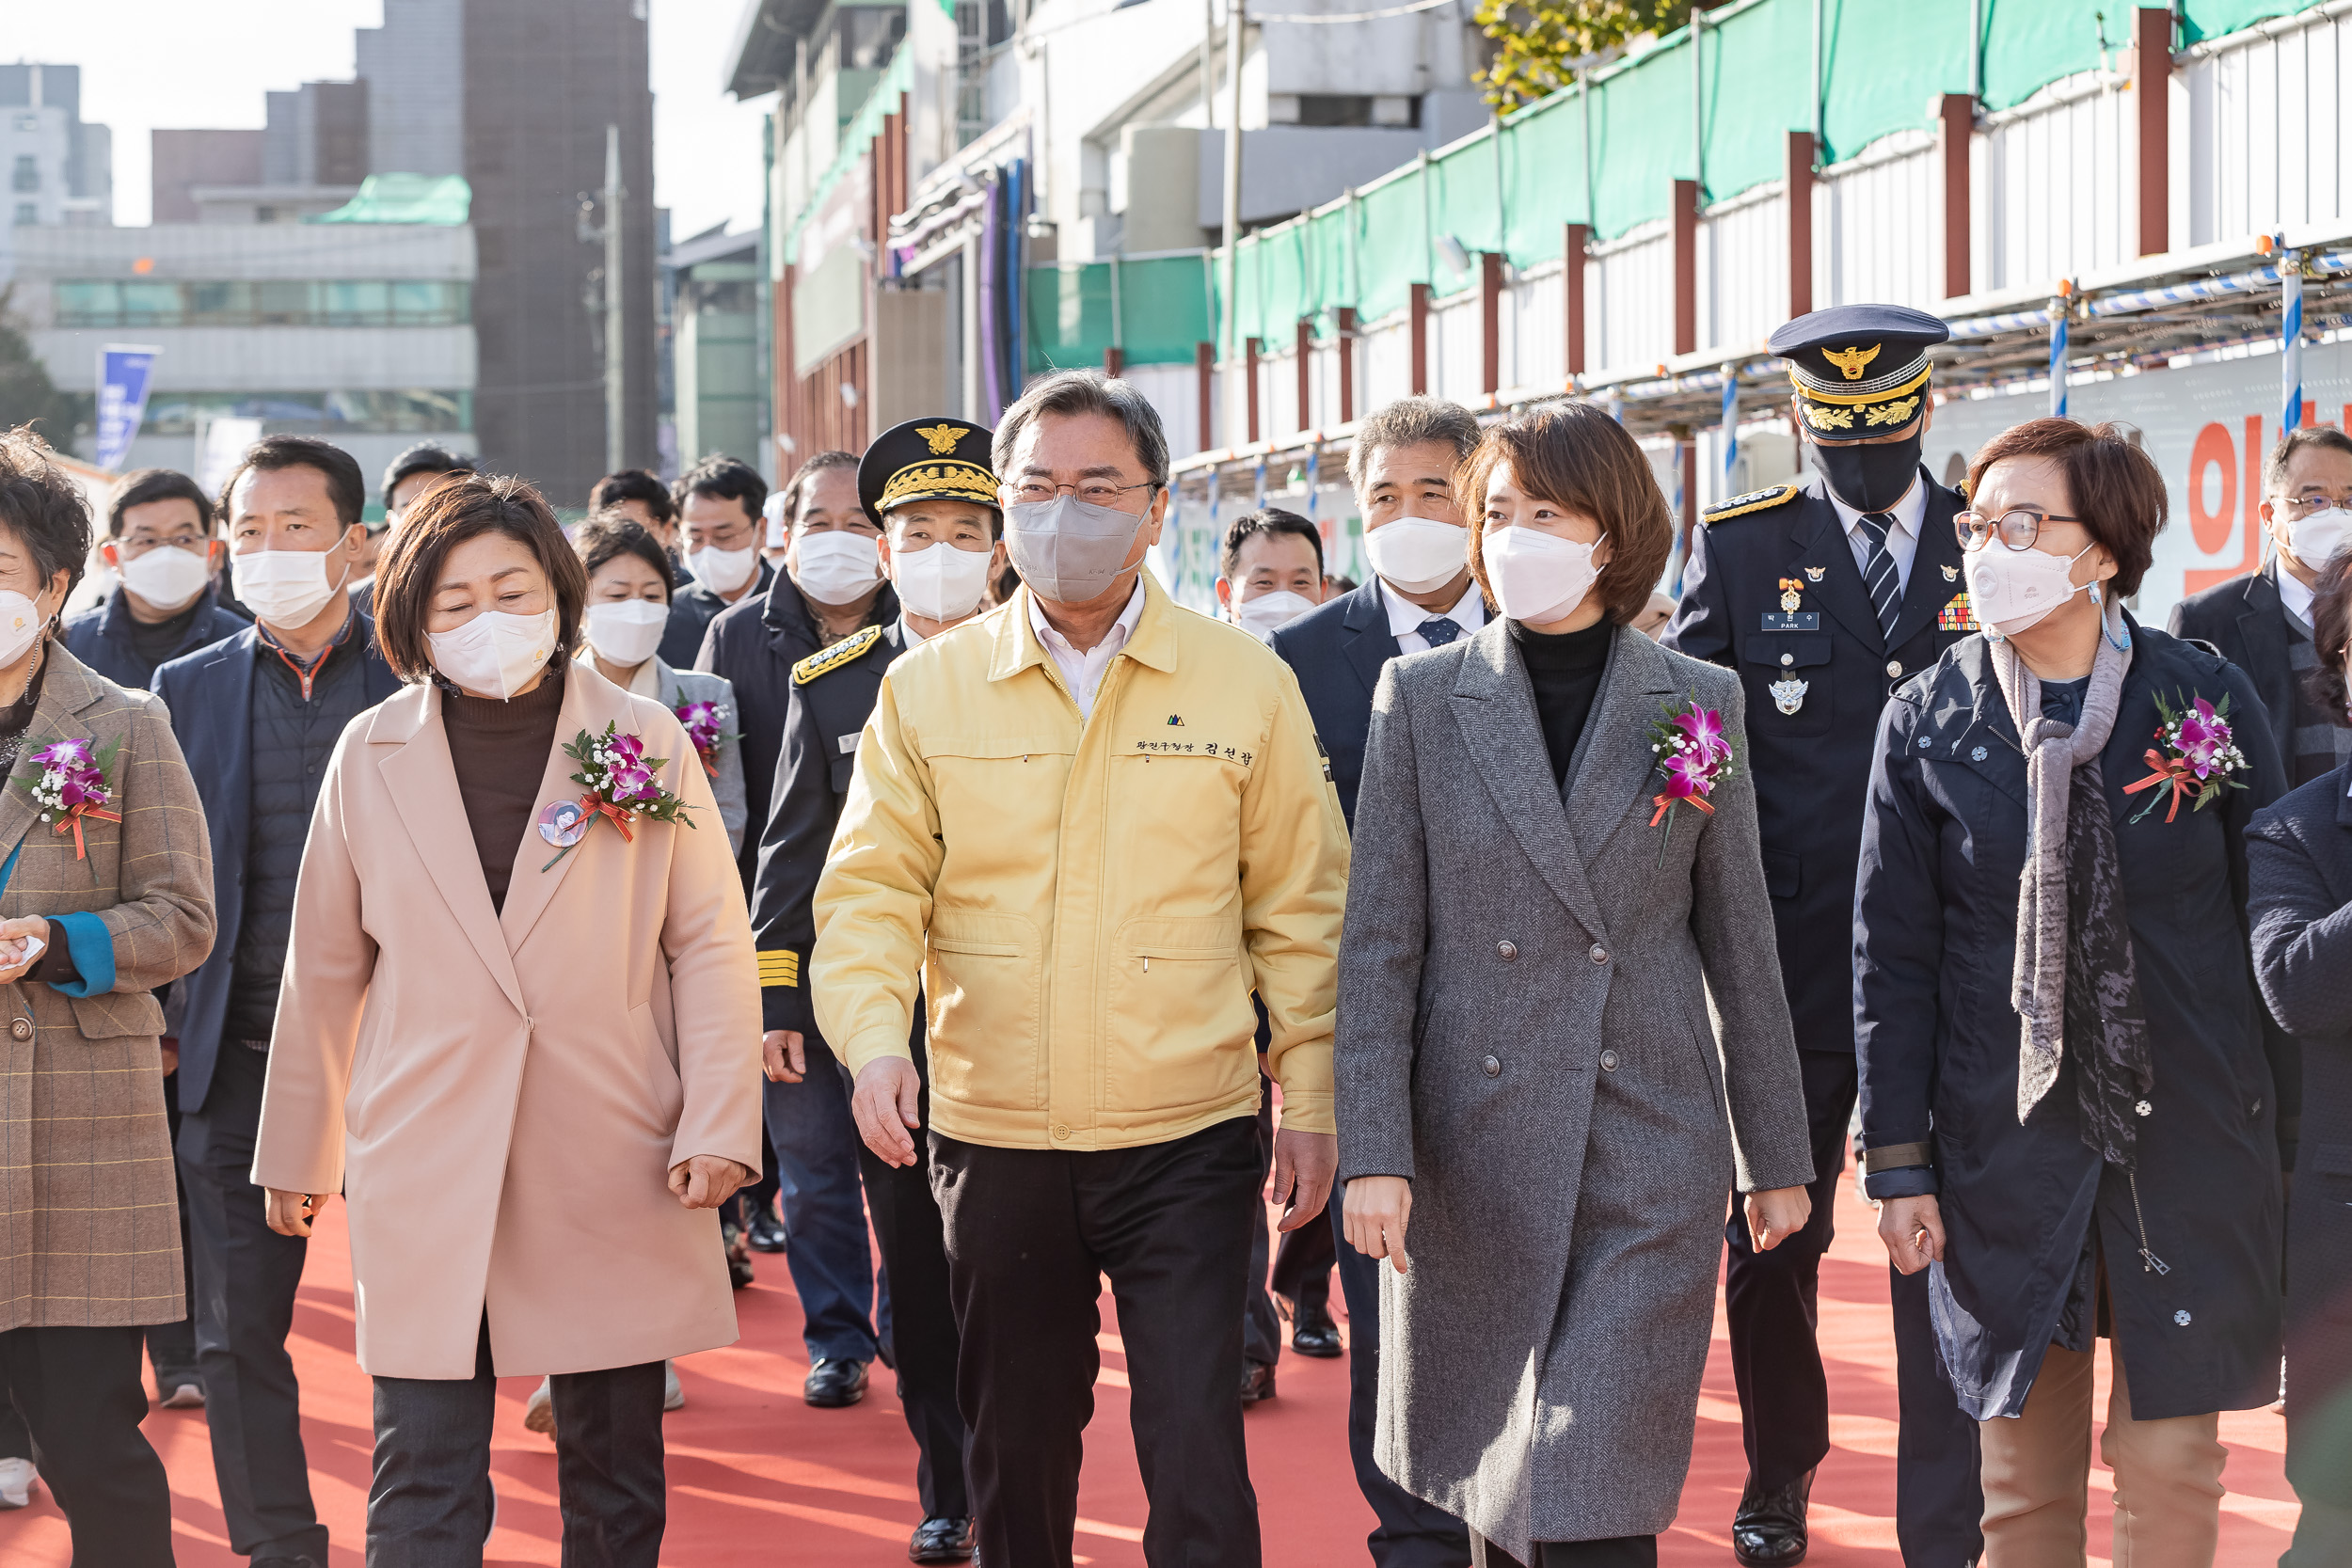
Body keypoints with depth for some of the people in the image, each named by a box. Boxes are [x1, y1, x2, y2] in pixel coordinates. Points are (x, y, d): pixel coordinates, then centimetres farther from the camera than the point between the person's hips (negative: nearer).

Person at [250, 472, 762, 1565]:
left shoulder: (648, 741, 2)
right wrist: (296, 1150, 16)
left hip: (613, 1177, 0)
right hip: (425, 1177, 0)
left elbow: (710, 945, 3)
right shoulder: (371, 755, 5)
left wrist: (719, 1124, -7)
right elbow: (325, 970, 12)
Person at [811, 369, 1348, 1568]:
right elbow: (869, 891, 2)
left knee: (1197, 1467, -8)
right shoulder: (927, 690, 4)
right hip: (994, 1141, 2)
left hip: (1187, 1144, -2)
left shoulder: (1247, 684, 2)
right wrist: (874, 1034, -16)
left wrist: (1310, 1096, 2)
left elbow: (1299, 910, 6)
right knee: (1016, 1461, 13)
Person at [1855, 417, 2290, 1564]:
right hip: (2006, 1143, 0)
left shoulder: (2210, 701, -2)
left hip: (2188, 1138, 0)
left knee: (2172, 1469, 1)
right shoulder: (1930, 720, 0)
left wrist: (2288, 1142, 1)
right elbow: (1893, 954, 2)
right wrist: (1899, 1162, -1)